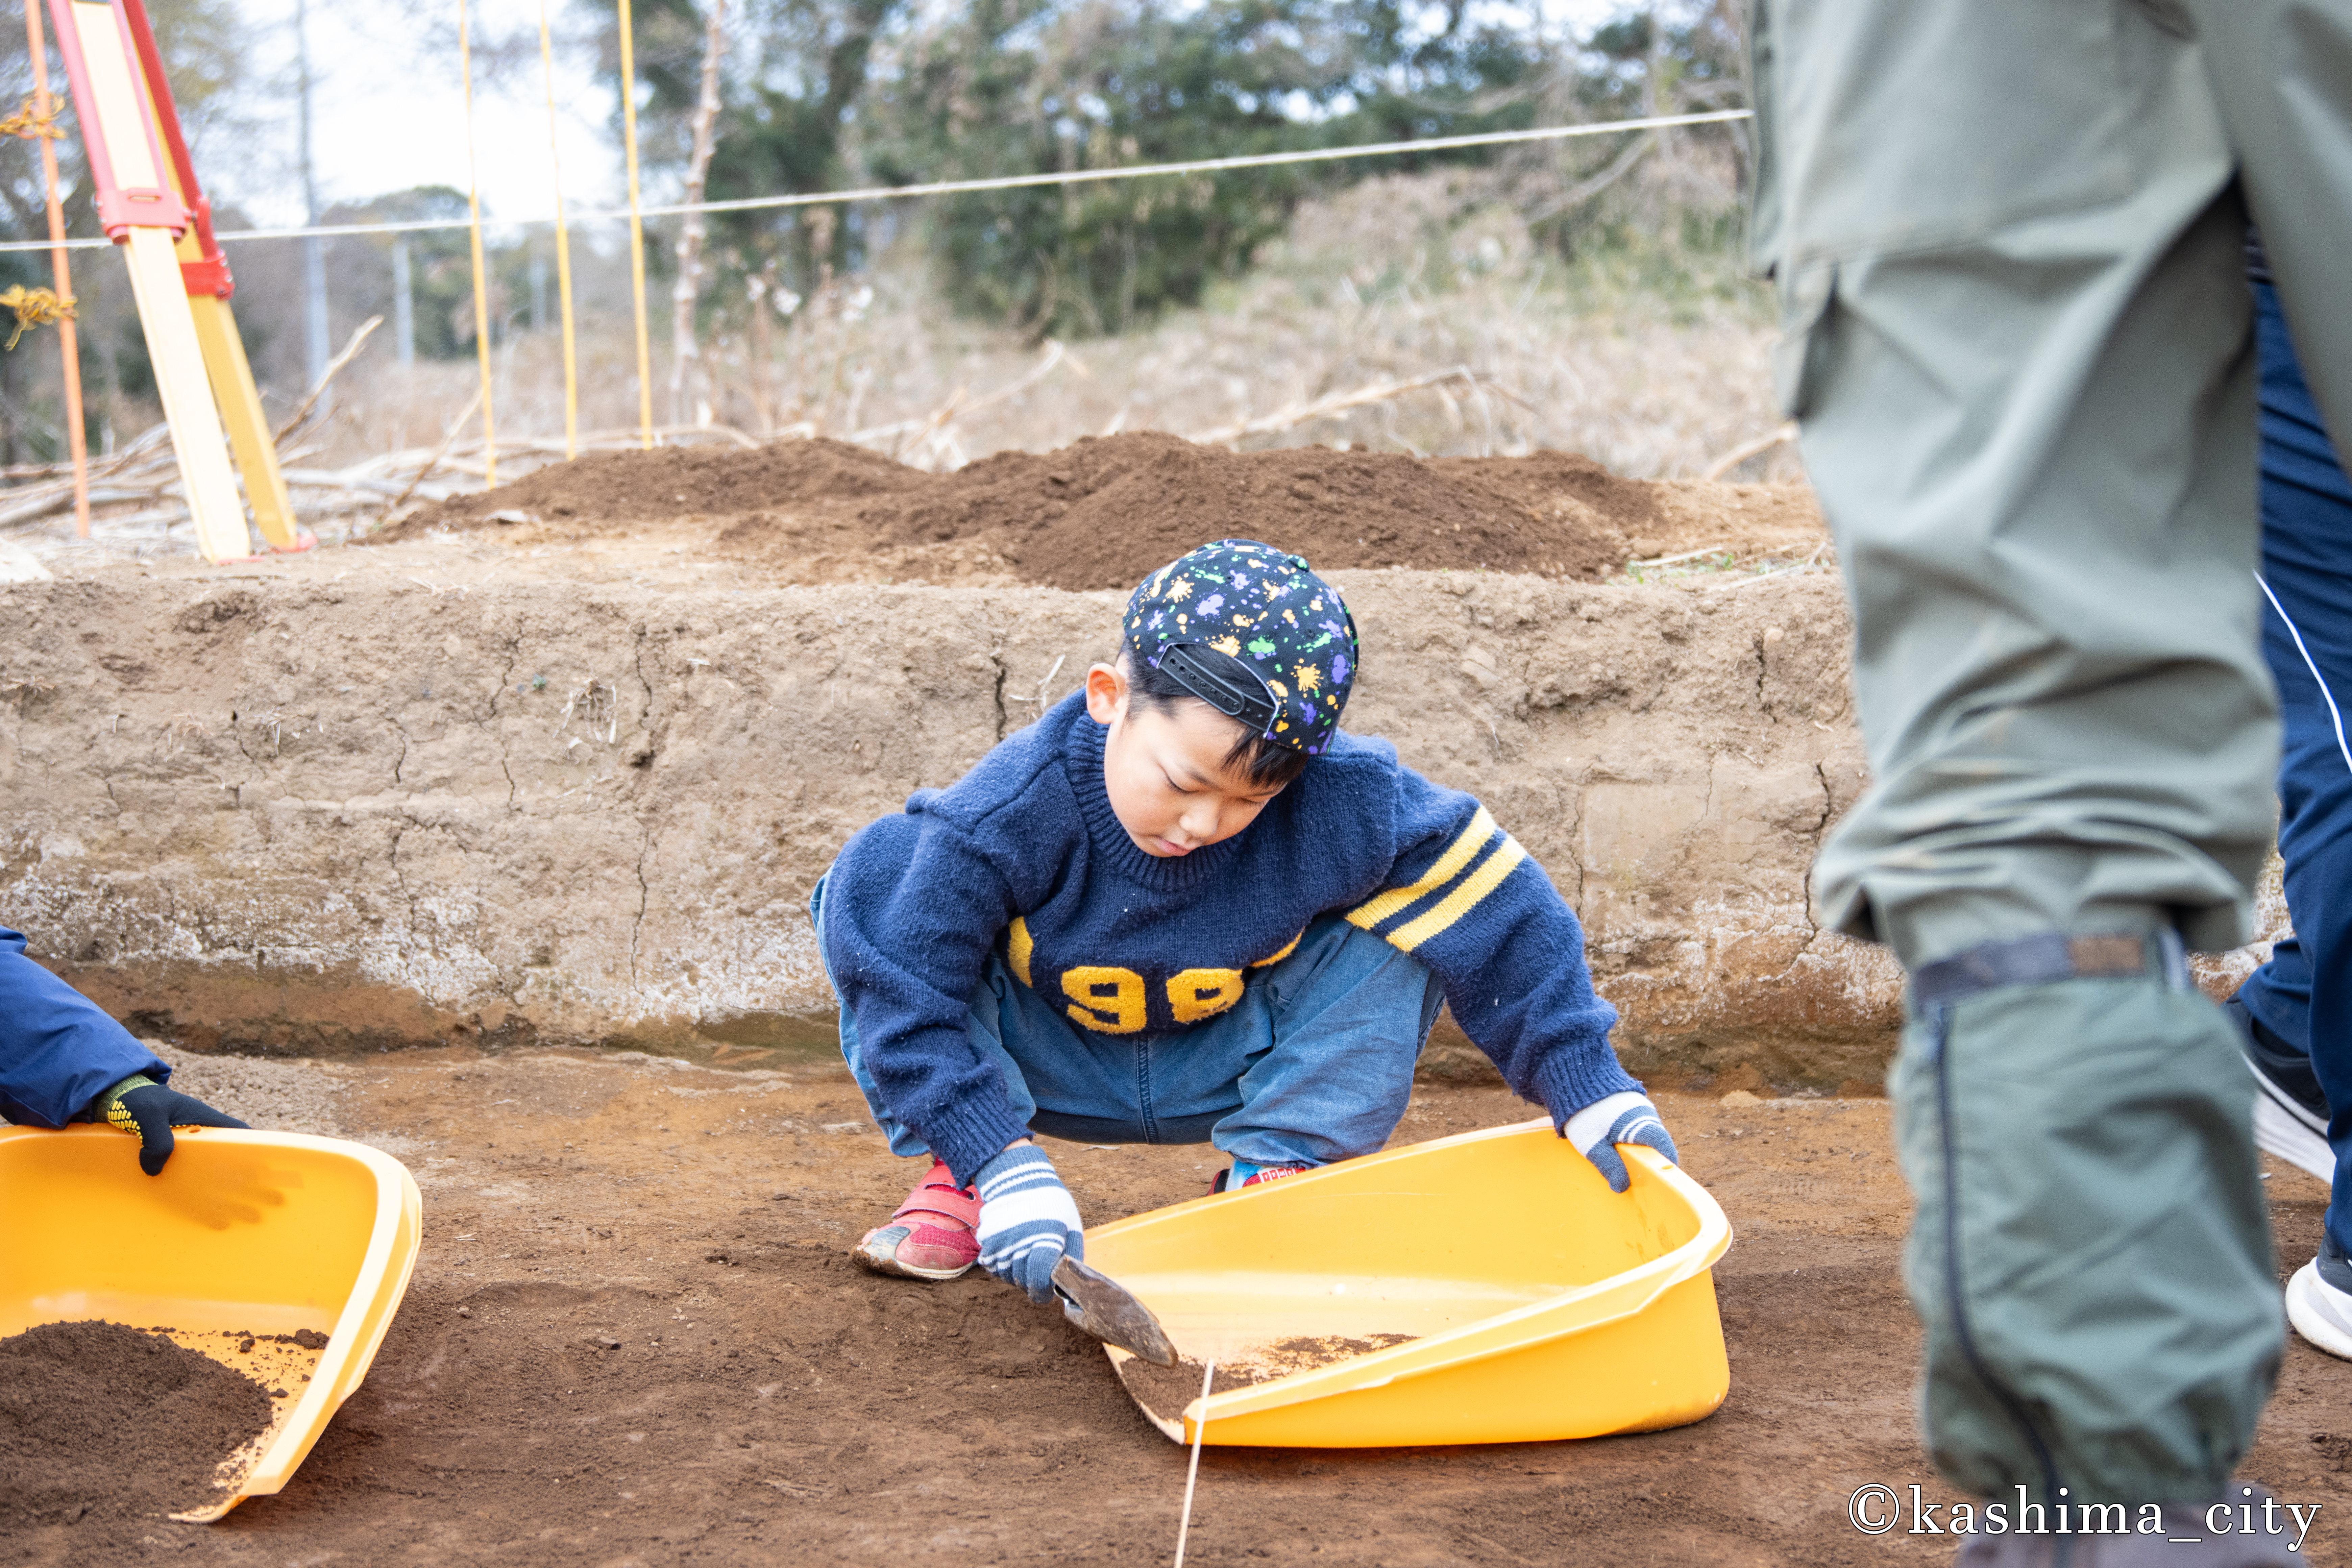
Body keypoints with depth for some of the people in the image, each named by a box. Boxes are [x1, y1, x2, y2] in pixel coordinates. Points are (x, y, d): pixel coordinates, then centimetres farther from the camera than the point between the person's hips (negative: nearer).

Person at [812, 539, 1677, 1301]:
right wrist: (1003, 1169, -37)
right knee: (877, 877, -25)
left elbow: (1491, 911, -22)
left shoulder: (1344, 806, -31)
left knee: (1400, 922, -23)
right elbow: (907, 1001, -29)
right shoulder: (1009, 815, -33)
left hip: (1224, 1073, 1)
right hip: (1053, 1069, -1)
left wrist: (1590, 1087, -21)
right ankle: (963, 1180, -12)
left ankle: (1279, 1170, -10)